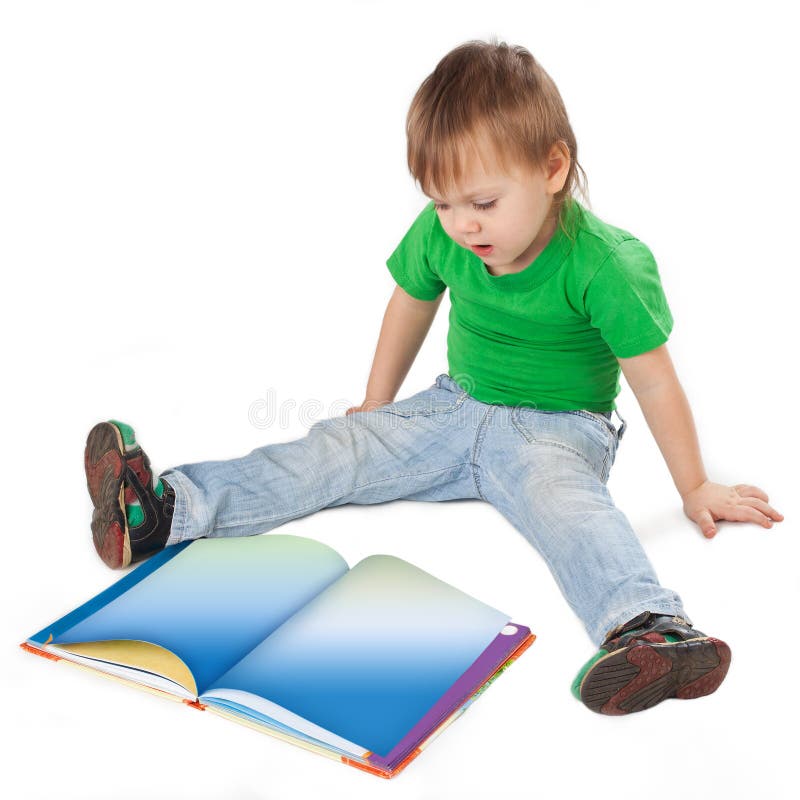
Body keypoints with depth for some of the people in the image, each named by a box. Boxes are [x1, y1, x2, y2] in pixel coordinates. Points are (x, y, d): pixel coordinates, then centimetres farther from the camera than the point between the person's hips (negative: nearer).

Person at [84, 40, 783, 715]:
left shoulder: (607, 262, -21)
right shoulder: (440, 235, -7)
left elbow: (654, 380, -14)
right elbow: (412, 303, 13)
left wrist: (696, 490, -6)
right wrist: (377, 406, 23)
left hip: (558, 430, -5)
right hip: (458, 408, 5)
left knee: (562, 501, -38)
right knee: (332, 450, -9)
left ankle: (648, 626, -60)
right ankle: (165, 509, -17)